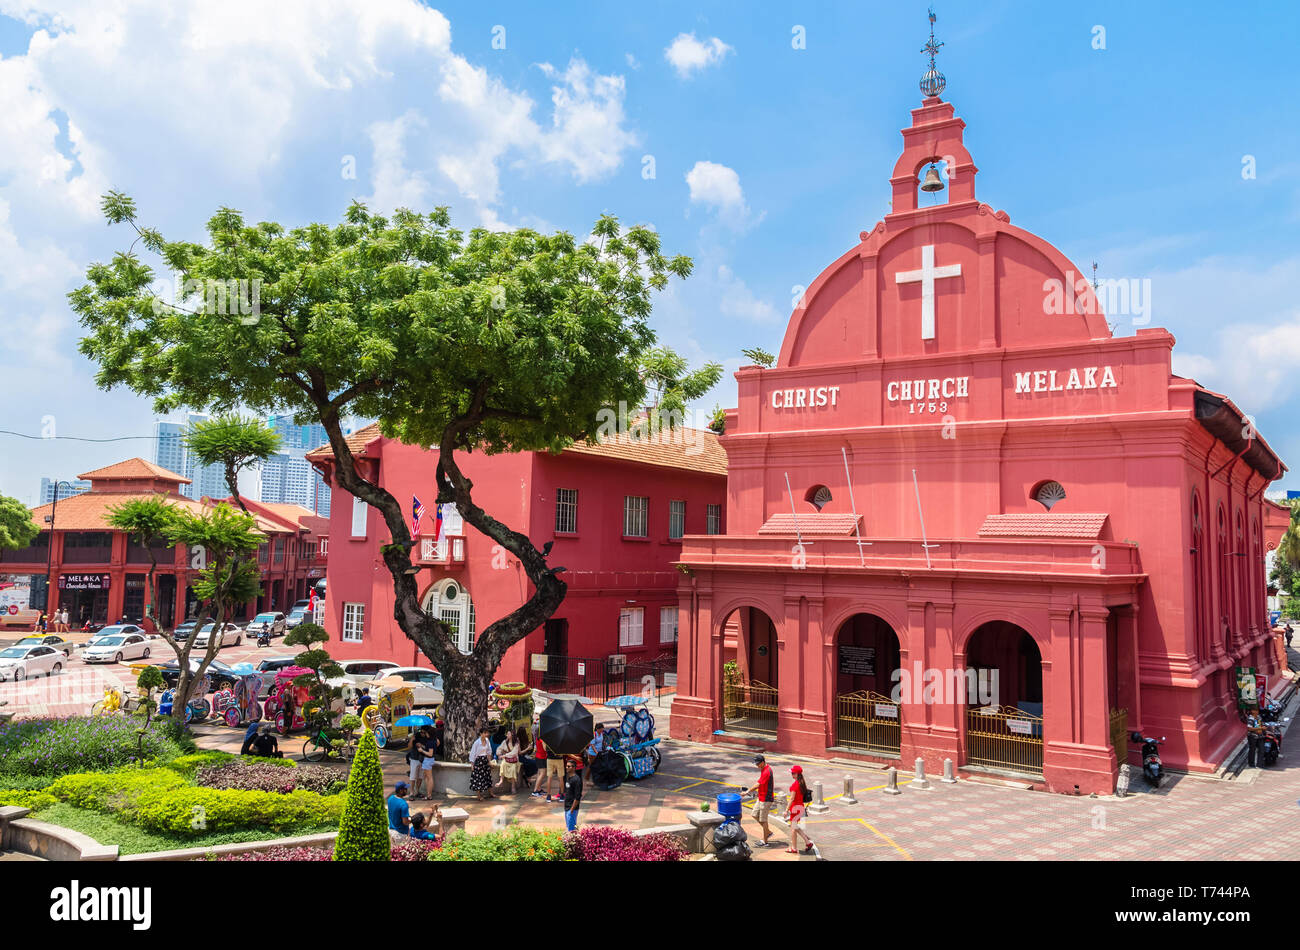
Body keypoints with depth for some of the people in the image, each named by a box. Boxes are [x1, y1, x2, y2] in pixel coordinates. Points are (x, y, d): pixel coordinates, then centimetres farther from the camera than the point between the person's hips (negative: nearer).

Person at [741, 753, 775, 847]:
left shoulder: (766, 772, -24)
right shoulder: (764, 768, 8)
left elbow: (758, 785, -24)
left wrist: (748, 791, -17)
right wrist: (758, 792, 18)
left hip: (766, 799, -10)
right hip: (761, 798, 10)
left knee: (763, 820, 0)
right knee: (755, 815, 15)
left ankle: (764, 841, 12)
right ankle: (768, 832, 26)